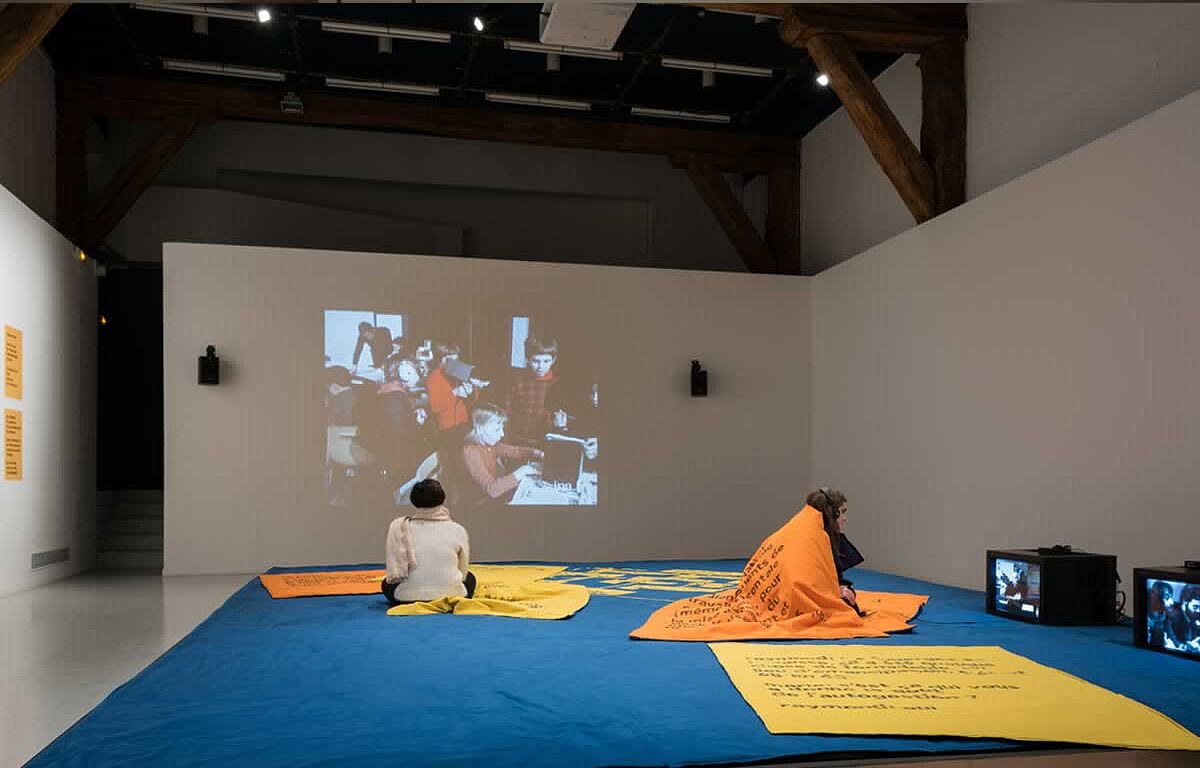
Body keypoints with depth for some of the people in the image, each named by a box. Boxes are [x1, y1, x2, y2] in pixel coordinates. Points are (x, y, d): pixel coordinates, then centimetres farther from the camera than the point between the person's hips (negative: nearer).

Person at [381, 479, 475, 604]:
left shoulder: (399, 526, -1)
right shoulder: (458, 530, 3)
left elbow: (395, 574, -5)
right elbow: (463, 572, 10)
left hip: (409, 597, 0)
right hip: (452, 595, 0)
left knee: (386, 583, 33)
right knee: (469, 578, 34)